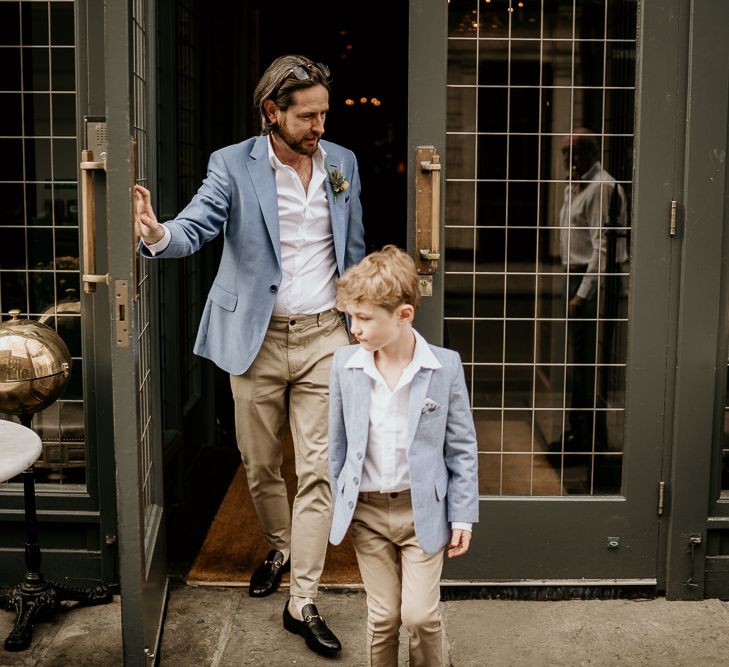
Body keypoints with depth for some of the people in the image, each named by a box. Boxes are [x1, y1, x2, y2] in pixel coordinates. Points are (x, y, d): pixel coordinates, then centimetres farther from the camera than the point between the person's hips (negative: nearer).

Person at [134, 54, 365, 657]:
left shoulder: (342, 162, 5)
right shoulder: (233, 165, -6)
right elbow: (195, 228, -18)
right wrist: (158, 234, -42)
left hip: (323, 337, 1)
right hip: (257, 339, -1)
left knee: (318, 471, -2)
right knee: (260, 465, 12)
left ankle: (303, 603, 6)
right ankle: (280, 547, 41)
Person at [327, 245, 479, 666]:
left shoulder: (445, 366, -11)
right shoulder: (345, 365, -4)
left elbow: (462, 447, -4)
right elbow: (339, 443, 6)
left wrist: (463, 516, -4)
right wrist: (340, 506, 10)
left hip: (423, 509, -2)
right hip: (367, 510, 2)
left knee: (420, 614, -5)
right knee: (383, 617, 8)